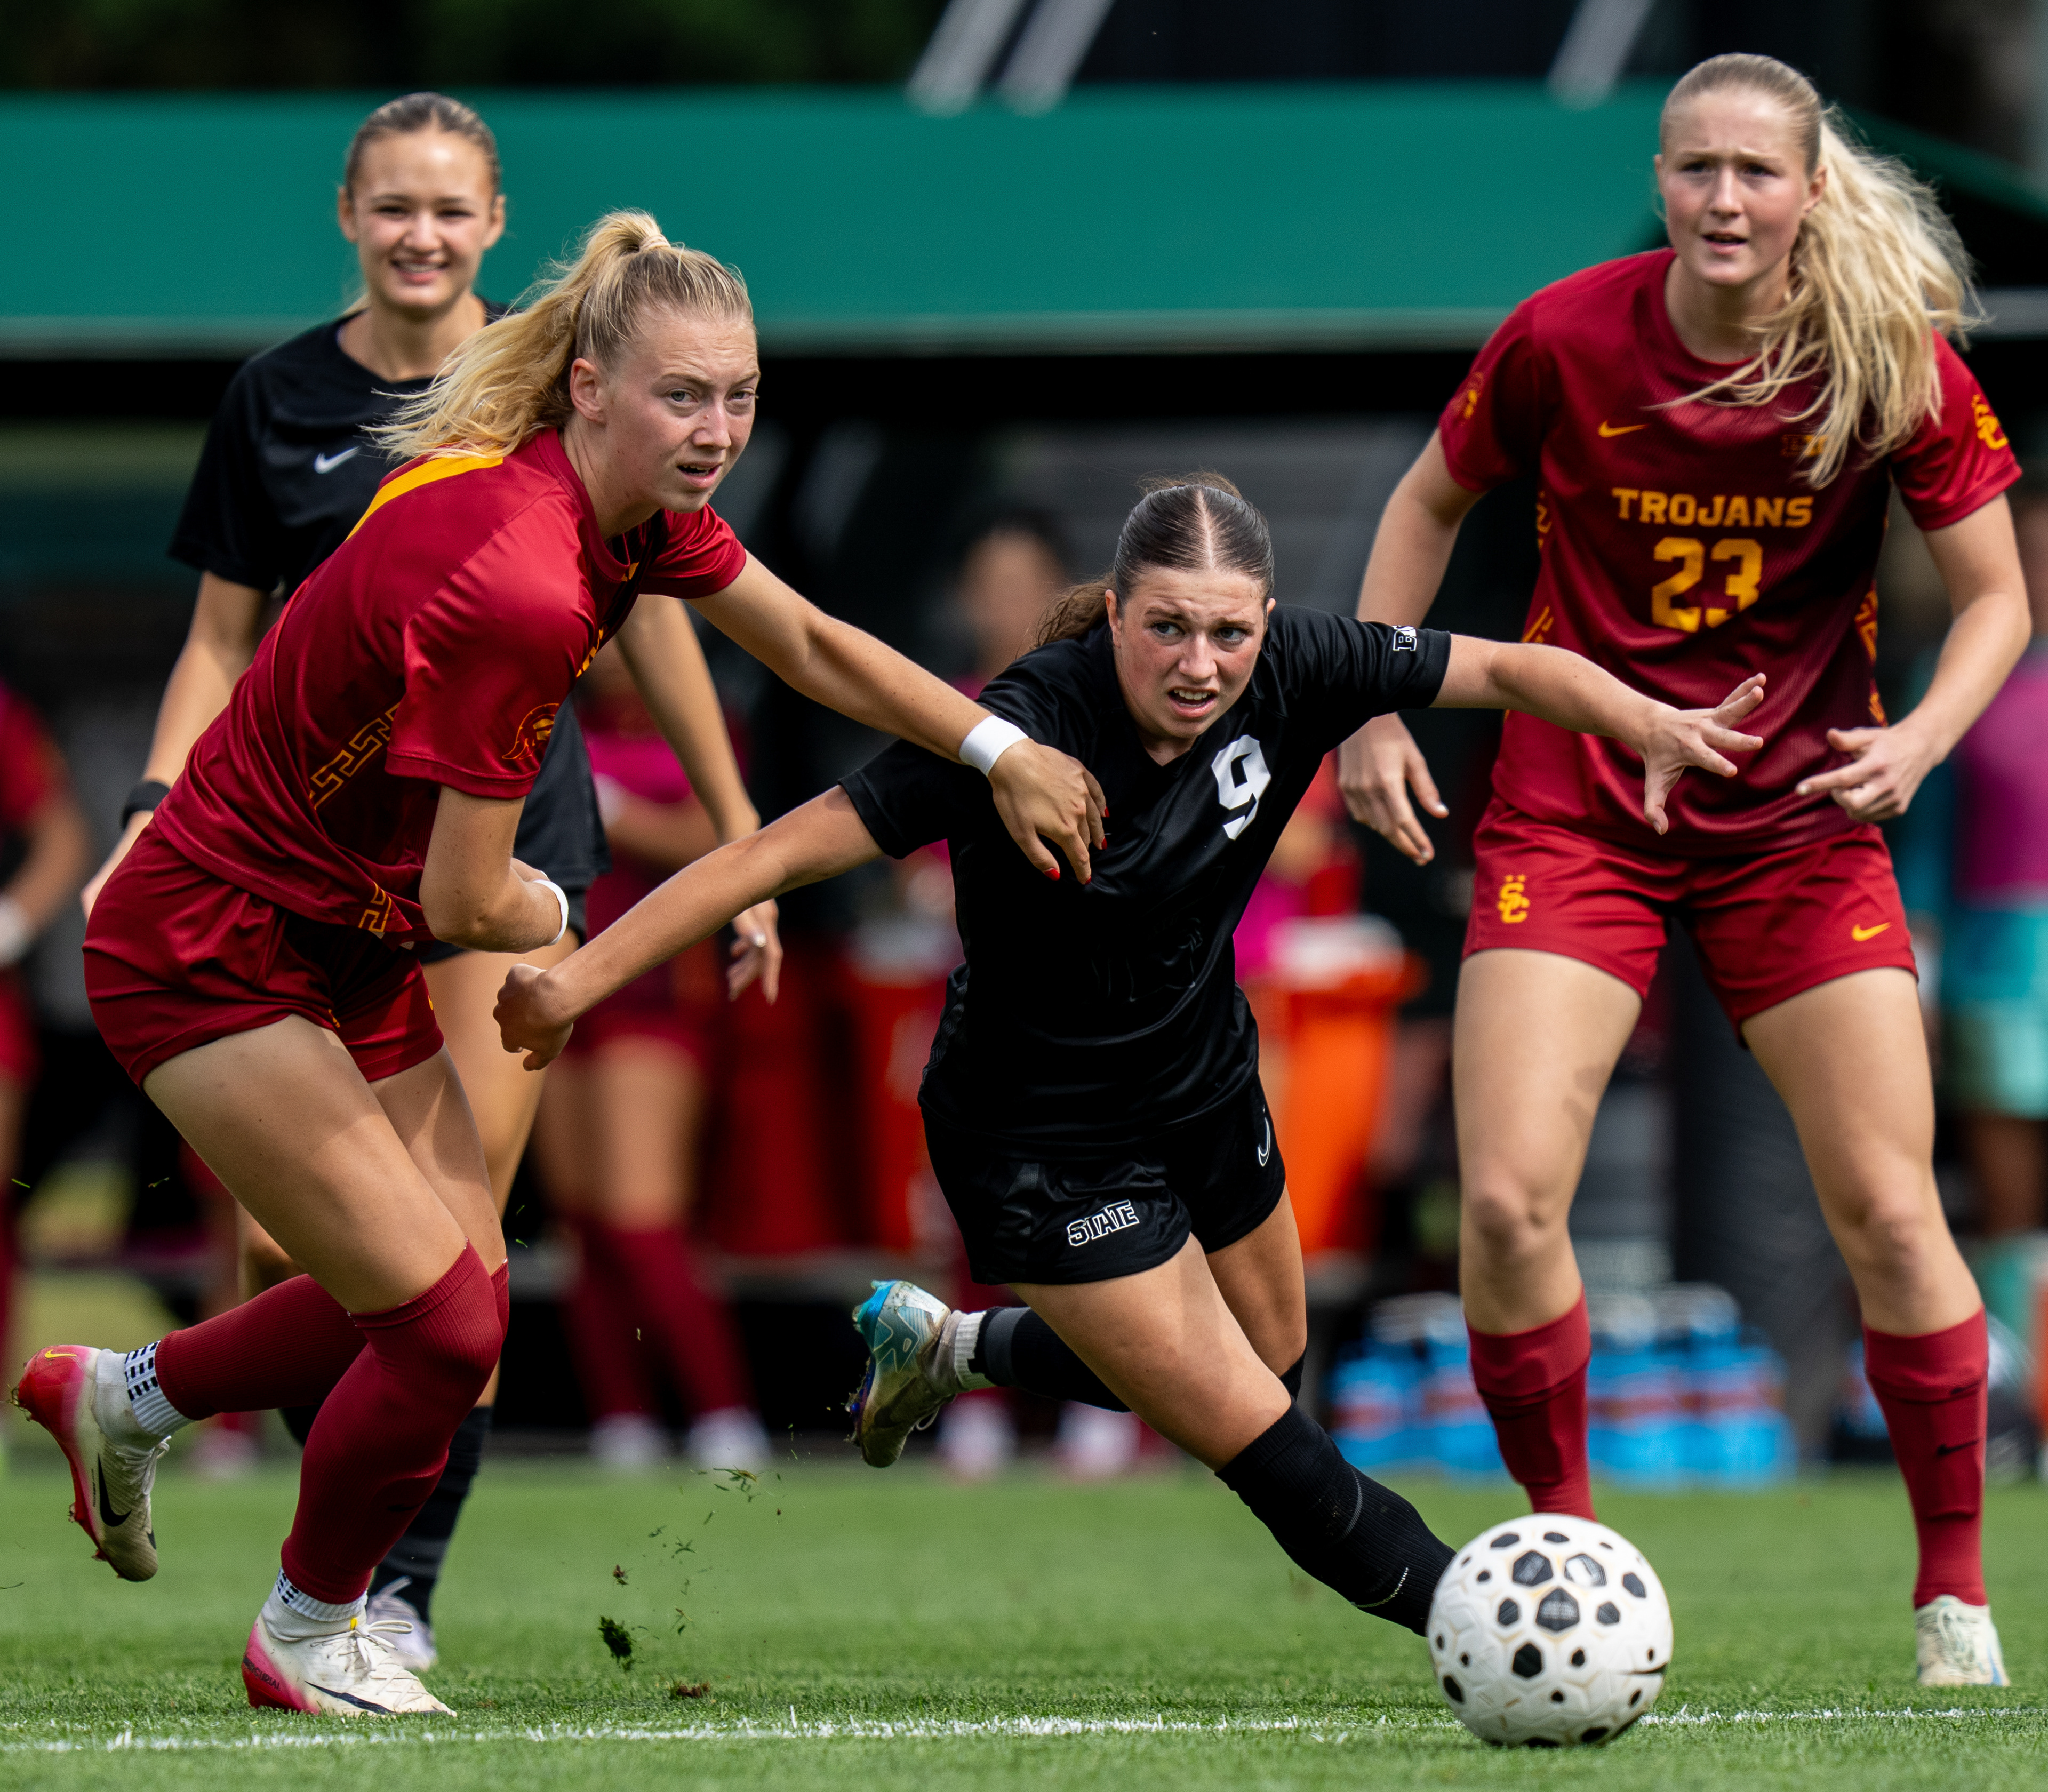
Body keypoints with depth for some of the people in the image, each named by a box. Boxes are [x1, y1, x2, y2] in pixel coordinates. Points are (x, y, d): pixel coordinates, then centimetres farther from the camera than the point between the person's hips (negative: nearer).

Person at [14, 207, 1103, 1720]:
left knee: (451, 1293, 15)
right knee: (447, 1325, -9)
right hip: (212, 956, -9)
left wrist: (1004, 752, 4)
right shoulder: (517, 583, -32)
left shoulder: (634, 513, -4)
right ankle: (310, 1630, 16)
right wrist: (555, 917, -2)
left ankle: (124, 1397, 37)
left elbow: (812, 646, 13)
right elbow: (468, 901, -24)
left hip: (353, 944, 9)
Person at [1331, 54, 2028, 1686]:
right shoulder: (1565, 342, -10)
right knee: (1507, 1198, -15)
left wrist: (1921, 737, -20)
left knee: (1889, 1213, -6)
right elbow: (1433, 502, 8)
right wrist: (1375, 706, 0)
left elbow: (1994, 596, -1)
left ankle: (1956, 1592, 11)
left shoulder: (1900, 370, -10)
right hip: (1574, 809, 0)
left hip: (1799, 821, 0)